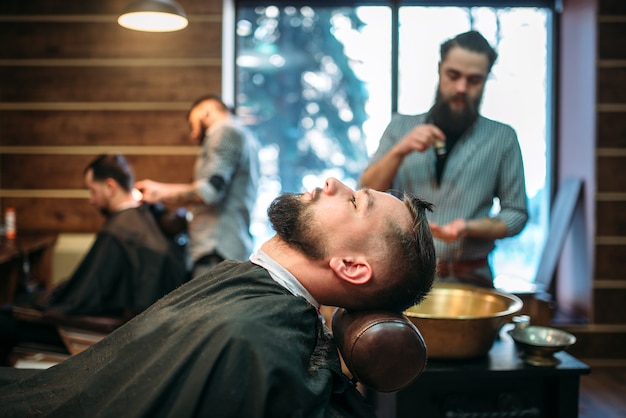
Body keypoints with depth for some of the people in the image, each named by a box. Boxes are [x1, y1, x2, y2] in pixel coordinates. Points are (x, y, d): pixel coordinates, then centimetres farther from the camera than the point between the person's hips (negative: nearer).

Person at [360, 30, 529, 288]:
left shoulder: (502, 138, 2)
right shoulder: (401, 127, 7)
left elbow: (516, 213, 3)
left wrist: (469, 228, -14)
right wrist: (399, 152, -15)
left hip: (468, 281, -1)